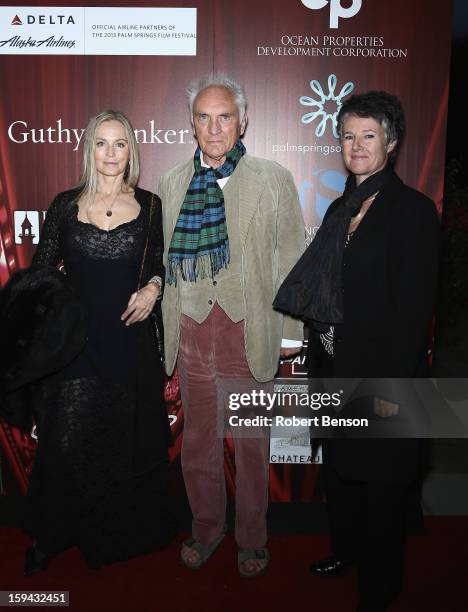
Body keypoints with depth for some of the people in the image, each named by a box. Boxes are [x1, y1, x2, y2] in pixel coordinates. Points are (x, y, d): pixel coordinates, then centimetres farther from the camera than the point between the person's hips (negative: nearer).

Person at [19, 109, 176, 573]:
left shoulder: (149, 205, 2)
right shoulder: (66, 205, 2)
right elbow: (40, 272, 6)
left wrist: (153, 287, -9)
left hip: (131, 340, 1)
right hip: (76, 340, 0)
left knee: (129, 440, 11)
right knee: (68, 441, 3)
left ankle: (128, 530, 34)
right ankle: (53, 535, 27)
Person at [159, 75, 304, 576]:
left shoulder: (272, 180, -1)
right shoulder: (171, 183, 8)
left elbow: (290, 259, -1)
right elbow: (166, 260, 10)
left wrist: (290, 332, -3)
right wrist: (166, 328, 7)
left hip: (247, 330, -2)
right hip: (191, 328, 3)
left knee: (251, 440, 11)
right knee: (197, 436, 15)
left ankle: (252, 538, 33)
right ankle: (206, 528, 38)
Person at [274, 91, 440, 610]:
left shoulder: (413, 210, -12)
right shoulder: (340, 208, 10)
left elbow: (416, 308, -16)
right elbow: (322, 295, 11)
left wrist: (394, 387, -18)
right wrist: (319, 363, 10)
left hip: (380, 372, -7)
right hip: (334, 367, 7)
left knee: (381, 480, 10)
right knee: (339, 467, 21)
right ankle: (345, 549, 46)